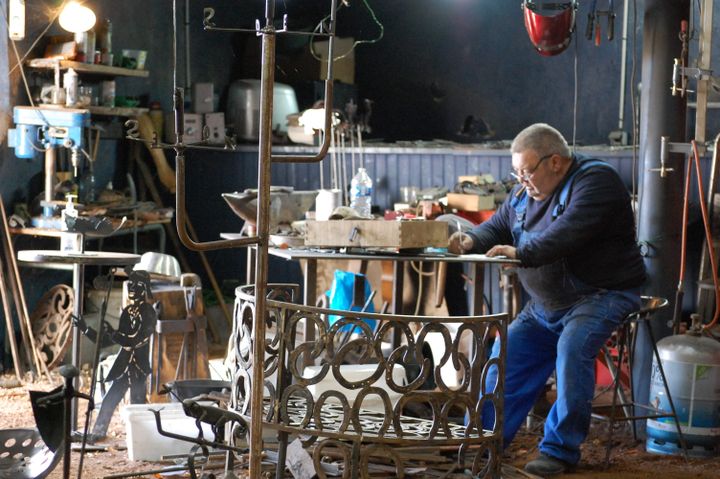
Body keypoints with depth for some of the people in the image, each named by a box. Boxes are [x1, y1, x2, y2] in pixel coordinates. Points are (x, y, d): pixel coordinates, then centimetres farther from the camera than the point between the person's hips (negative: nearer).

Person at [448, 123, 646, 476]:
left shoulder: (595, 181, -16)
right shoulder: (524, 193, 10)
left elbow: (568, 232, -30)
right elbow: (498, 226, 13)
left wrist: (520, 253, -36)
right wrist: (472, 241, -10)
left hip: (601, 295, -8)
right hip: (545, 305, 8)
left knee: (572, 348, -30)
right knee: (508, 351, 1)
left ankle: (560, 450, -22)